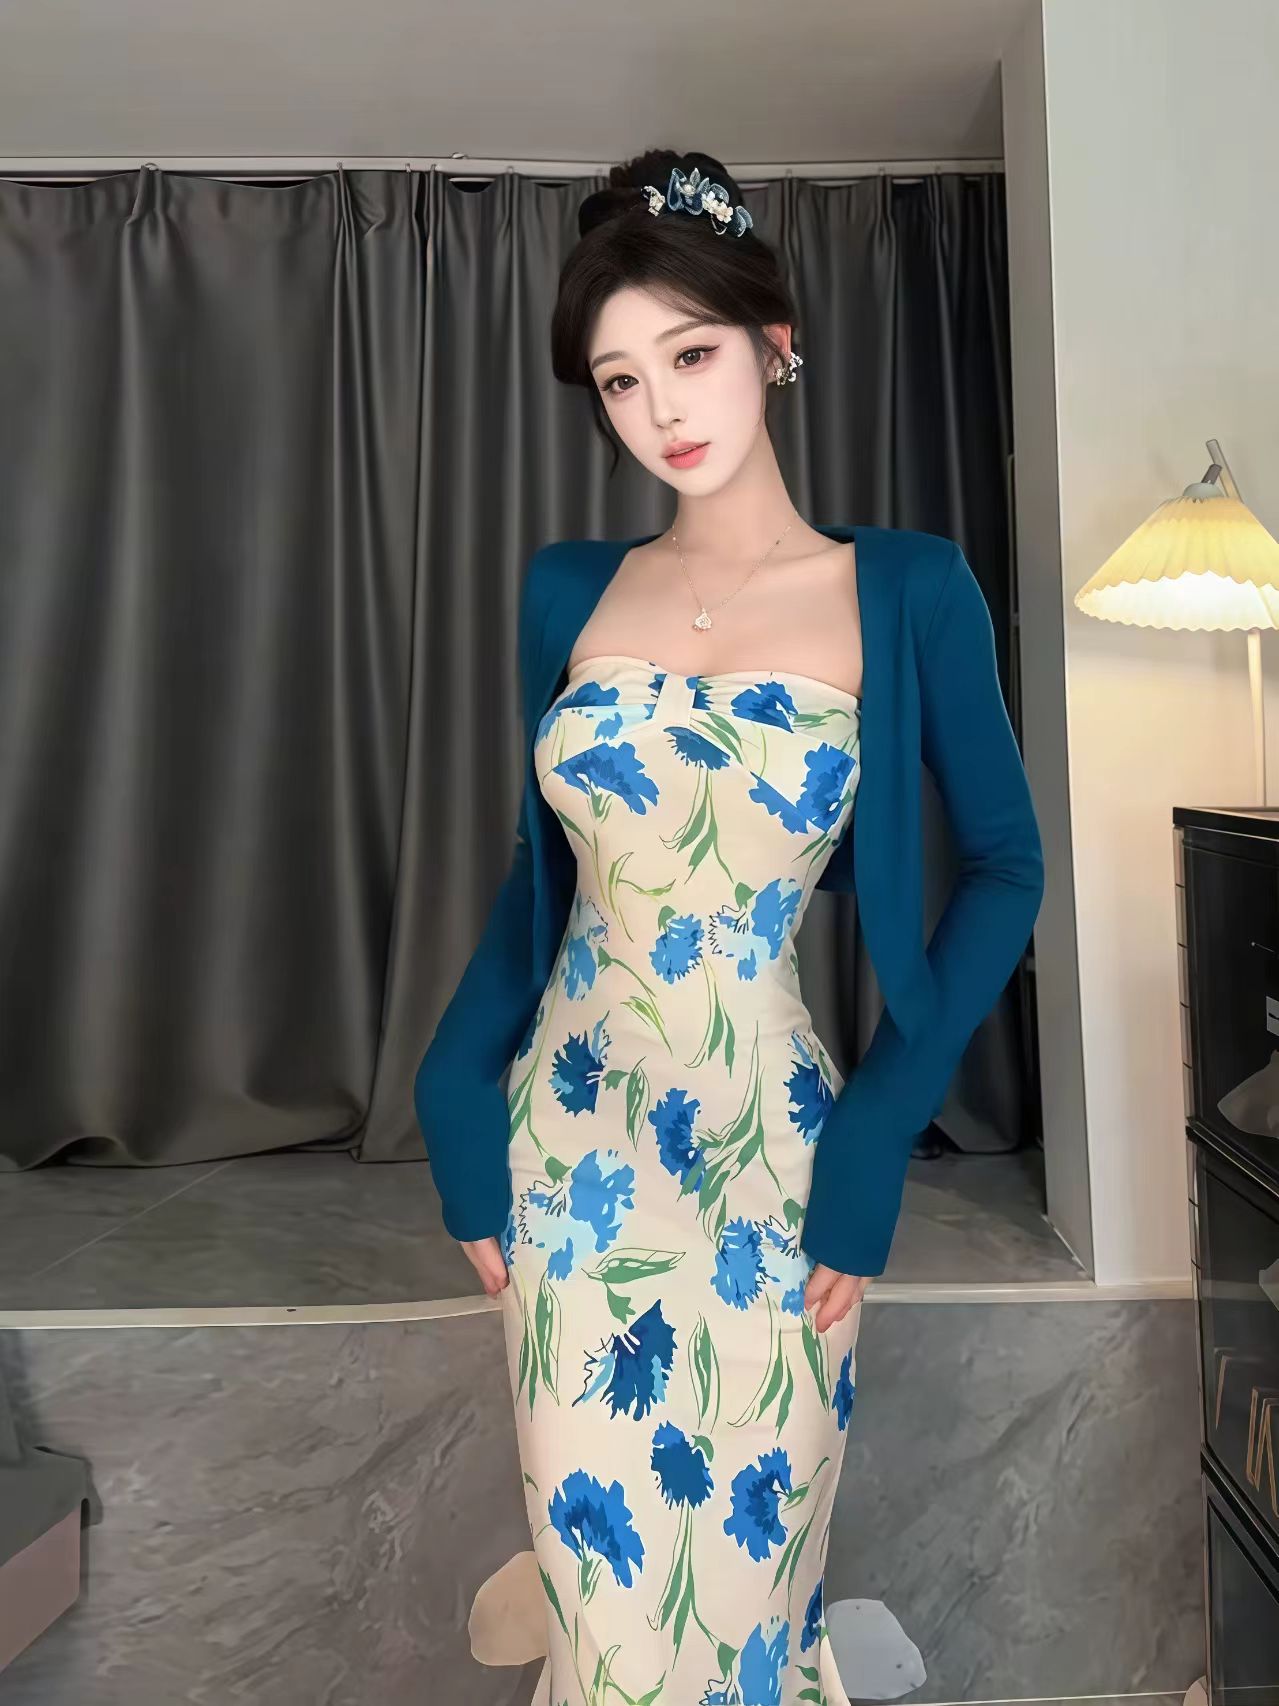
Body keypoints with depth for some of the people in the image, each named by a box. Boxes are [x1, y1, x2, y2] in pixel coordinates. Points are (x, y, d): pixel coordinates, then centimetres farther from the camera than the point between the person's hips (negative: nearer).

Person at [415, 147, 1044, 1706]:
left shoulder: (907, 589, -3)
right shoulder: (568, 592, 4)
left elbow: (1004, 864, 0)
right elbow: (540, 864, 10)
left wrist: (881, 1122, -8)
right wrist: (459, 1099, 3)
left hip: (769, 1150, -2)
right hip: (573, 1152, 3)